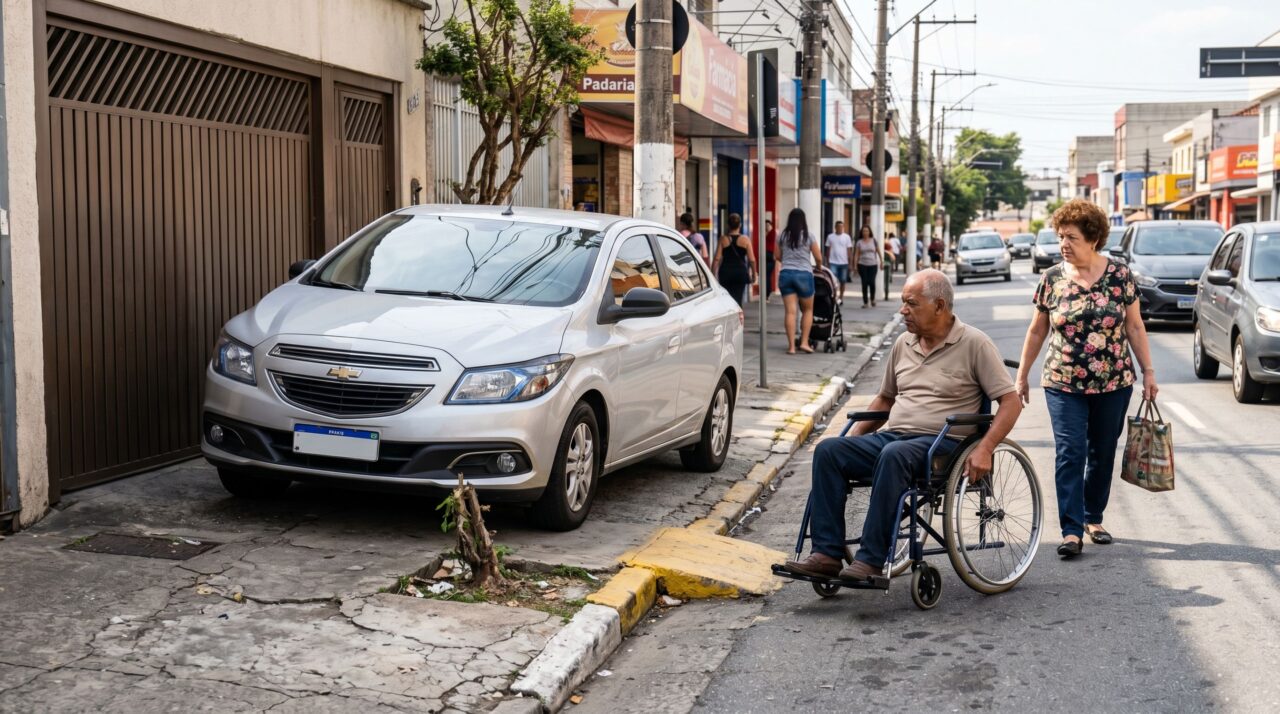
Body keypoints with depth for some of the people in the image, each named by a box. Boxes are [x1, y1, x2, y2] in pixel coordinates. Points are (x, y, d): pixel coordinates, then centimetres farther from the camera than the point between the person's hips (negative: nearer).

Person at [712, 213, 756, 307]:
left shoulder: (723, 239, 0)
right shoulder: (745, 239, -1)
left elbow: (717, 259, -4)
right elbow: (752, 260, -2)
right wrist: (754, 274, 11)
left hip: (725, 272, 1)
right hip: (741, 272, 0)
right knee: (738, 299, 1)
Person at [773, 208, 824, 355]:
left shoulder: (782, 236, 6)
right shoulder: (809, 236, -1)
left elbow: (778, 257, 14)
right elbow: (818, 258, 2)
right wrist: (818, 266, 24)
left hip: (785, 274, 2)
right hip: (804, 274, -2)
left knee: (790, 311, 0)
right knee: (808, 310, 14)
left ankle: (791, 345, -4)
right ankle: (804, 342, 8)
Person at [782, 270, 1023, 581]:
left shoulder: (974, 343, -1)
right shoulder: (903, 344, 18)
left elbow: (1011, 401, -5)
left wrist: (984, 450, -18)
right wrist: (853, 438, 17)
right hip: (890, 436, 6)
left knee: (894, 455, -38)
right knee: (828, 450, -17)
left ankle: (871, 559, -34)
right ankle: (827, 554, -22)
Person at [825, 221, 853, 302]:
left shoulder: (847, 237, 3)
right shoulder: (830, 237, 3)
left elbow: (849, 250, 3)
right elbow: (828, 250, 8)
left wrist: (850, 262, -2)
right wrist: (827, 262, 5)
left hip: (843, 262, 1)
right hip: (833, 262, -1)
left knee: (843, 281, 8)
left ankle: (841, 297, 21)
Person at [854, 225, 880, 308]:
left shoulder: (873, 240, 4)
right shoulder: (859, 242, 4)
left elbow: (878, 251, 9)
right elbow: (856, 254, 3)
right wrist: (855, 265, -5)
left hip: (873, 264, 0)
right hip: (862, 265, 0)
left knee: (872, 282, -8)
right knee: (864, 283, -1)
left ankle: (873, 299, 17)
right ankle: (865, 302, 7)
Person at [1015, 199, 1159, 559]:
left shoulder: (1119, 275, -2)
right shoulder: (1052, 279, -1)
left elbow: (1135, 326, 4)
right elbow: (1037, 331, 7)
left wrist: (1148, 371, 1)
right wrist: (1021, 377, 9)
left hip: (1113, 384, 1)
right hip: (1063, 384, -1)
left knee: (1103, 454, 11)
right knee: (1070, 453, -8)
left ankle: (1093, 518, 27)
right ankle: (1071, 531, -8)